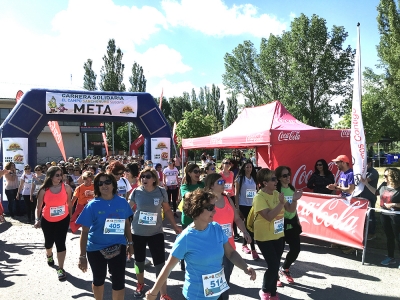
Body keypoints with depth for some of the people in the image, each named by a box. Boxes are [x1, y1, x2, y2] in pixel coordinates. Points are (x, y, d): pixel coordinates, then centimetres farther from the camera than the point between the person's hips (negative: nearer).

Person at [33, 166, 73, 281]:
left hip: (63, 220, -1)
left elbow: (69, 204, 1)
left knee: (60, 243, -3)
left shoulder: (66, 188, -11)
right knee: (49, 241, 19)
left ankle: (60, 268, 8)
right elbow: (39, 206, -1)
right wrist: (38, 219, -4)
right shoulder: (44, 190, -11)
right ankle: (49, 255, 53)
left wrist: (71, 217, 8)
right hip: (47, 221, 1)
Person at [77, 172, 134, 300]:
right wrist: (82, 256, -12)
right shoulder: (92, 205, -14)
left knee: (119, 281, 6)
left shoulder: (122, 202, -7)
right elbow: (84, 232, -12)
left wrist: (130, 243, 8)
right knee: (99, 279, 20)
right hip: (96, 248, -1)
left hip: (118, 247, 1)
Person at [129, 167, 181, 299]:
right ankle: (140, 285, 42)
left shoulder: (161, 191, -7)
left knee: (160, 262, -2)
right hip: (137, 232, 1)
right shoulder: (136, 192, -7)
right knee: (139, 260, 17)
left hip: (156, 232, -1)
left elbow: (167, 210, 4)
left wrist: (175, 226, 3)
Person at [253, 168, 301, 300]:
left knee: (275, 265, 13)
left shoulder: (277, 194, 2)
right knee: (273, 266, -8)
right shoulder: (259, 197, -19)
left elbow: (291, 209, 6)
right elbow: (269, 216, -29)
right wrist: (281, 203, -32)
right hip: (264, 237, -7)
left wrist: (294, 200, -13)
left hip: (279, 235, 7)